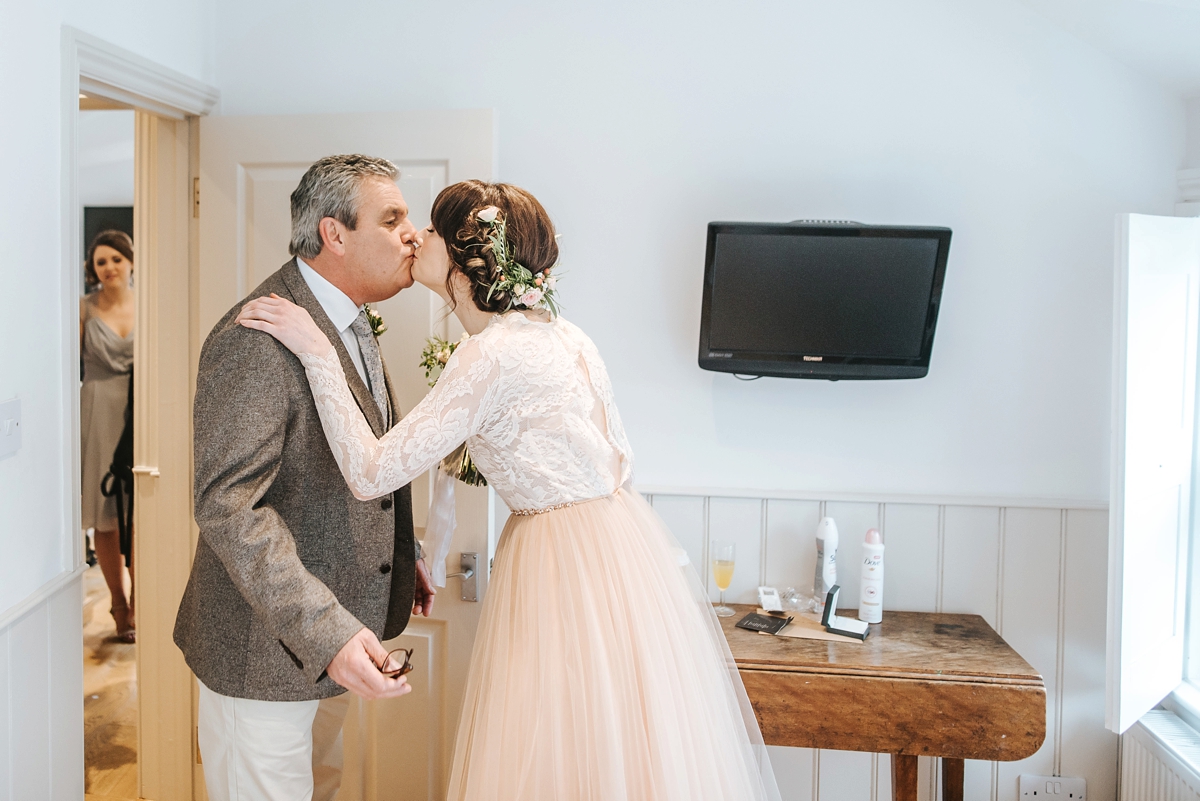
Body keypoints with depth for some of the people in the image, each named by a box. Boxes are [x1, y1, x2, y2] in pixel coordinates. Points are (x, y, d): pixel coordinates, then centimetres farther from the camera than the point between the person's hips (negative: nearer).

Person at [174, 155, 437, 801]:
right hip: (265, 651, -9)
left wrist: (397, 561, 15)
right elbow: (228, 504, -30)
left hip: (332, 643, 9)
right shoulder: (256, 337, -24)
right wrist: (327, 631, -35)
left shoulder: (350, 323, 8)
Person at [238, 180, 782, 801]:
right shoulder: (559, 333, 7)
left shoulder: (494, 354, -20)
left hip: (568, 567, -9)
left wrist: (318, 354, -16)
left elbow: (371, 474, -20)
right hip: (617, 535, 9)